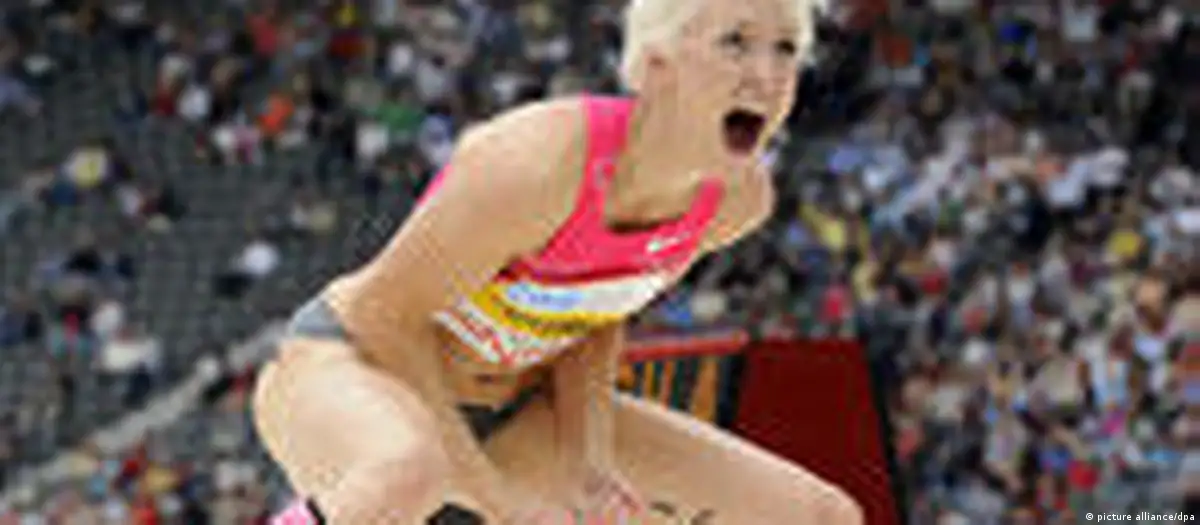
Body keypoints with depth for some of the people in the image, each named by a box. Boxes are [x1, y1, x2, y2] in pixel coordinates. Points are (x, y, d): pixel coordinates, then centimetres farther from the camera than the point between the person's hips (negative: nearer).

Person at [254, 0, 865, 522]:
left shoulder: (740, 196, -11)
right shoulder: (538, 166, -32)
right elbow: (386, 314, -22)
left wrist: (587, 457, -9)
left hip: (508, 408, 7)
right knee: (407, 473, -46)